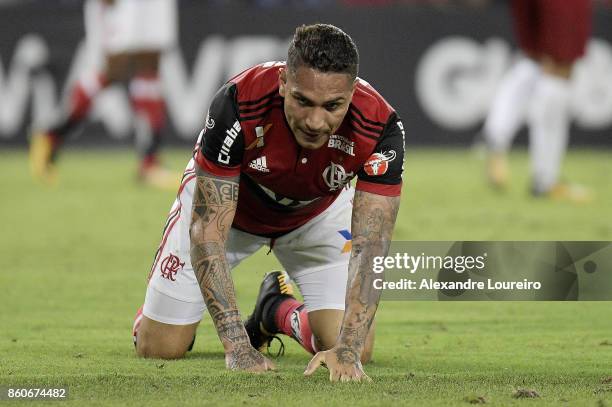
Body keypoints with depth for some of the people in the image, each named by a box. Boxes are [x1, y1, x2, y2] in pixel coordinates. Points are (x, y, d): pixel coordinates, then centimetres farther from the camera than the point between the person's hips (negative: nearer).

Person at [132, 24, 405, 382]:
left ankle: (279, 311, 22)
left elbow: (369, 248, -36)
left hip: (318, 213, 2)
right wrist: (239, 347, -46)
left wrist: (347, 350, -50)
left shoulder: (380, 127, -37)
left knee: (359, 349, -10)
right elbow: (207, 231, -38)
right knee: (159, 347, -4)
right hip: (223, 201, -1)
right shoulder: (239, 104, -42)